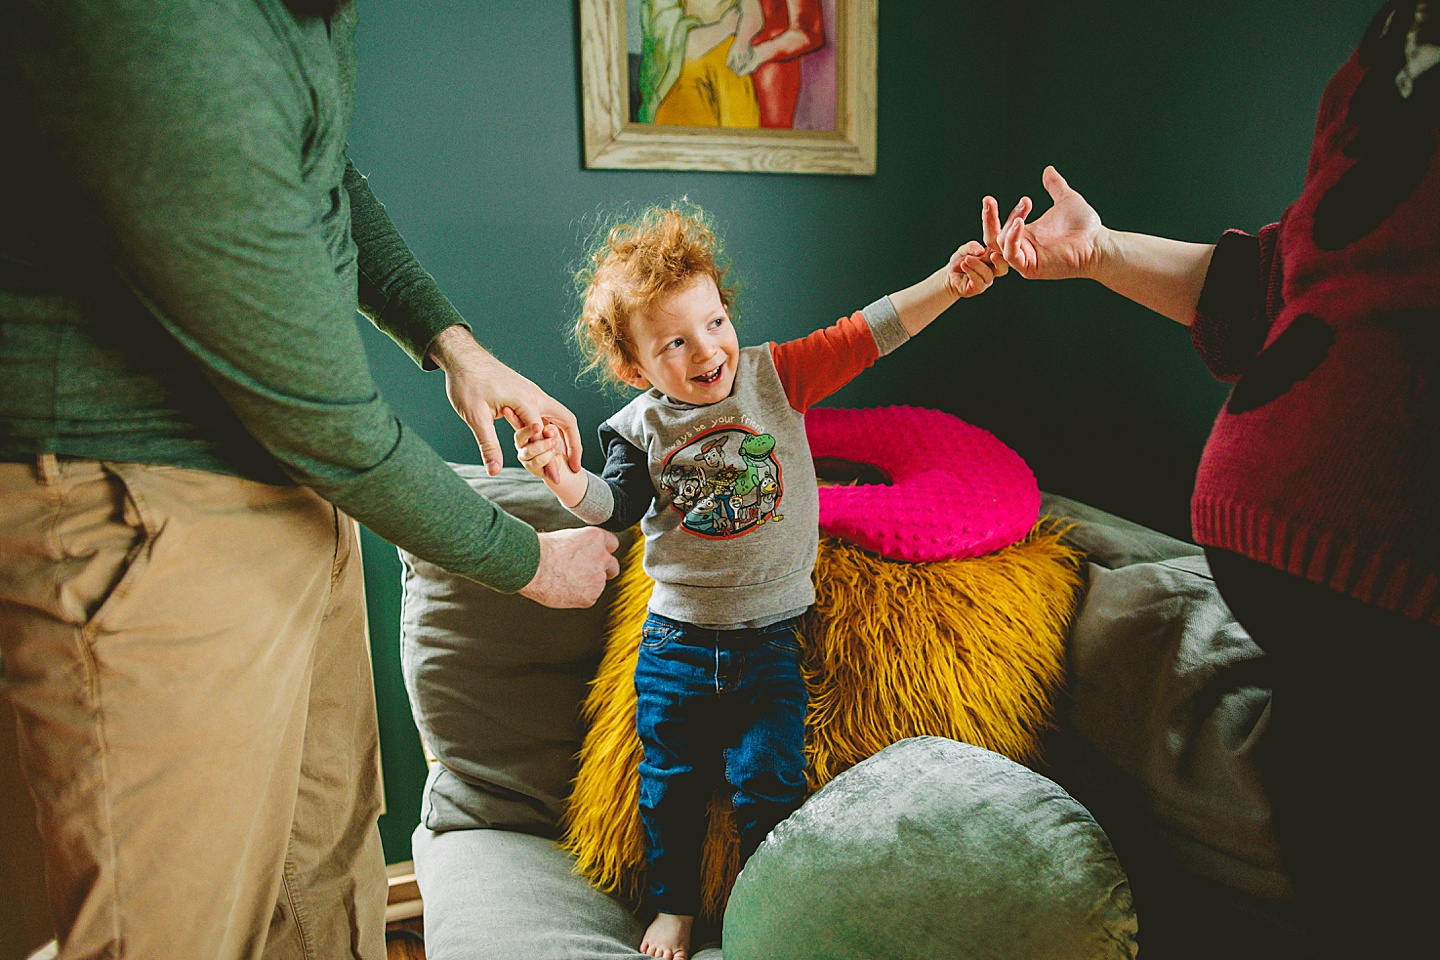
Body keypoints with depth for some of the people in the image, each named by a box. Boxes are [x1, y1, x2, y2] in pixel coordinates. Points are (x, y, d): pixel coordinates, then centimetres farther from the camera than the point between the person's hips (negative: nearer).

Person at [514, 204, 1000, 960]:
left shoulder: (775, 375, -7)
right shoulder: (639, 428, -4)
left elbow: (863, 335, -12)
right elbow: (615, 505, -3)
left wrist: (948, 283, -22)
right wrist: (562, 478, -23)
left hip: (771, 639, -1)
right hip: (677, 640, 2)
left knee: (769, 784, 5)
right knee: (673, 782, 14)